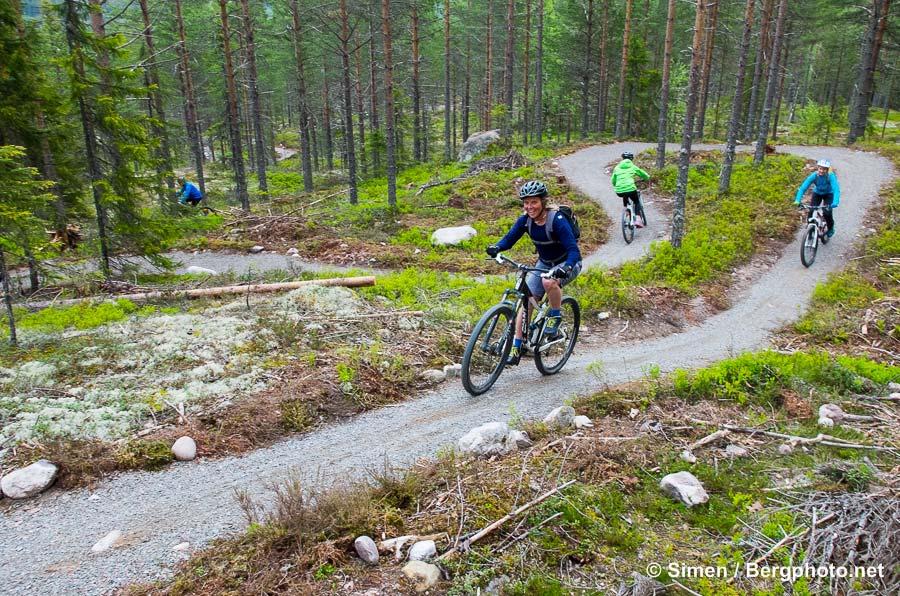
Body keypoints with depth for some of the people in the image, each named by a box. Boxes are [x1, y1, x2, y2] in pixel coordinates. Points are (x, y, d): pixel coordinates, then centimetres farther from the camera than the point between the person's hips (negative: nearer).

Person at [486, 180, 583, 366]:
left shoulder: (557, 220, -27)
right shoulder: (525, 220, -10)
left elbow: (573, 250, -33)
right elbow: (509, 238, -13)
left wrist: (565, 268, -52)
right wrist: (496, 248, -36)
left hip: (568, 263, -6)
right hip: (544, 263, 6)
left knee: (549, 282, -37)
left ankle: (555, 317, -9)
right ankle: (516, 349, 0)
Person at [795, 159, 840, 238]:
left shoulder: (831, 176, -32)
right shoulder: (814, 176, -27)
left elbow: (836, 189, -40)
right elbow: (803, 187, -32)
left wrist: (835, 202, -55)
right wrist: (797, 200, -45)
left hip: (828, 194, -2)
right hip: (817, 193, 2)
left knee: (827, 212, -18)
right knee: (811, 211, -16)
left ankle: (831, 228, 12)